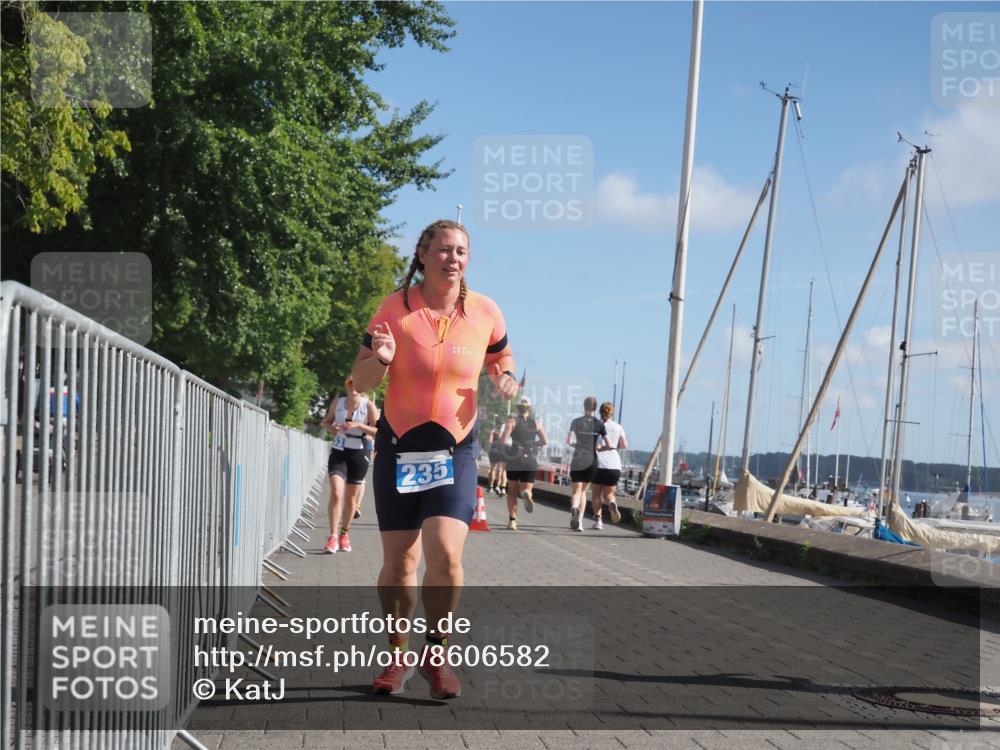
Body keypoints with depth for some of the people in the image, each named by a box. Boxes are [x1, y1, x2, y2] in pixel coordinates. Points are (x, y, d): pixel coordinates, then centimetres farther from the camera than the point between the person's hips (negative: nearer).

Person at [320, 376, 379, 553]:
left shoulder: (368, 406, -5)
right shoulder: (337, 403, 3)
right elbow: (326, 421, 17)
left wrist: (359, 426, -21)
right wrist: (330, 427, -5)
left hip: (359, 454, -1)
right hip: (338, 452, 1)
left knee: (351, 497, 9)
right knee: (335, 493, -16)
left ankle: (344, 534, 29)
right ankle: (333, 537, -16)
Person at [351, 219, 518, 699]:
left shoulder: (485, 313, -2)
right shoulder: (396, 308, -6)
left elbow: (501, 357, 18)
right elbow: (361, 381, -3)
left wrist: (505, 378, -5)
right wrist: (380, 358, -25)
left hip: (455, 451, 0)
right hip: (398, 447, 0)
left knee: (445, 556, -16)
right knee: (398, 562, 4)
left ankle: (436, 655, 4)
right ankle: (399, 655, 24)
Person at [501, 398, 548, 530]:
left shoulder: (512, 421, 0)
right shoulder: (535, 423, 8)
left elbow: (503, 440, -12)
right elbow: (545, 441, 1)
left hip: (514, 459, -1)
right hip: (531, 460, 1)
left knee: (512, 492, 12)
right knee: (526, 489, 5)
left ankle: (512, 520, 4)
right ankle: (526, 494, -33)